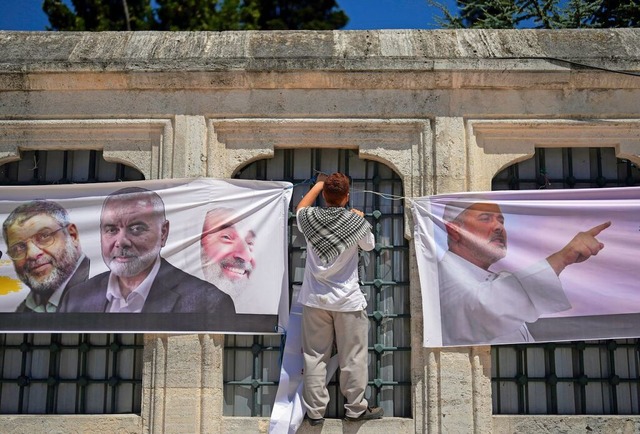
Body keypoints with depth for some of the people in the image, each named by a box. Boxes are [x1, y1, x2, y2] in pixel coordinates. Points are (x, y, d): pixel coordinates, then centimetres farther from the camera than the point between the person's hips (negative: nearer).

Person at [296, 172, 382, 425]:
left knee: (315, 357, 9)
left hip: (315, 300, 3)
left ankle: (315, 411, 16)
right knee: (353, 358, 9)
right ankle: (356, 408, 20)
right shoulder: (356, 222, -12)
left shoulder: (310, 219, -6)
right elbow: (369, 246, 9)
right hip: (347, 300, -2)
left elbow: (300, 207, 20)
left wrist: (319, 183, 28)